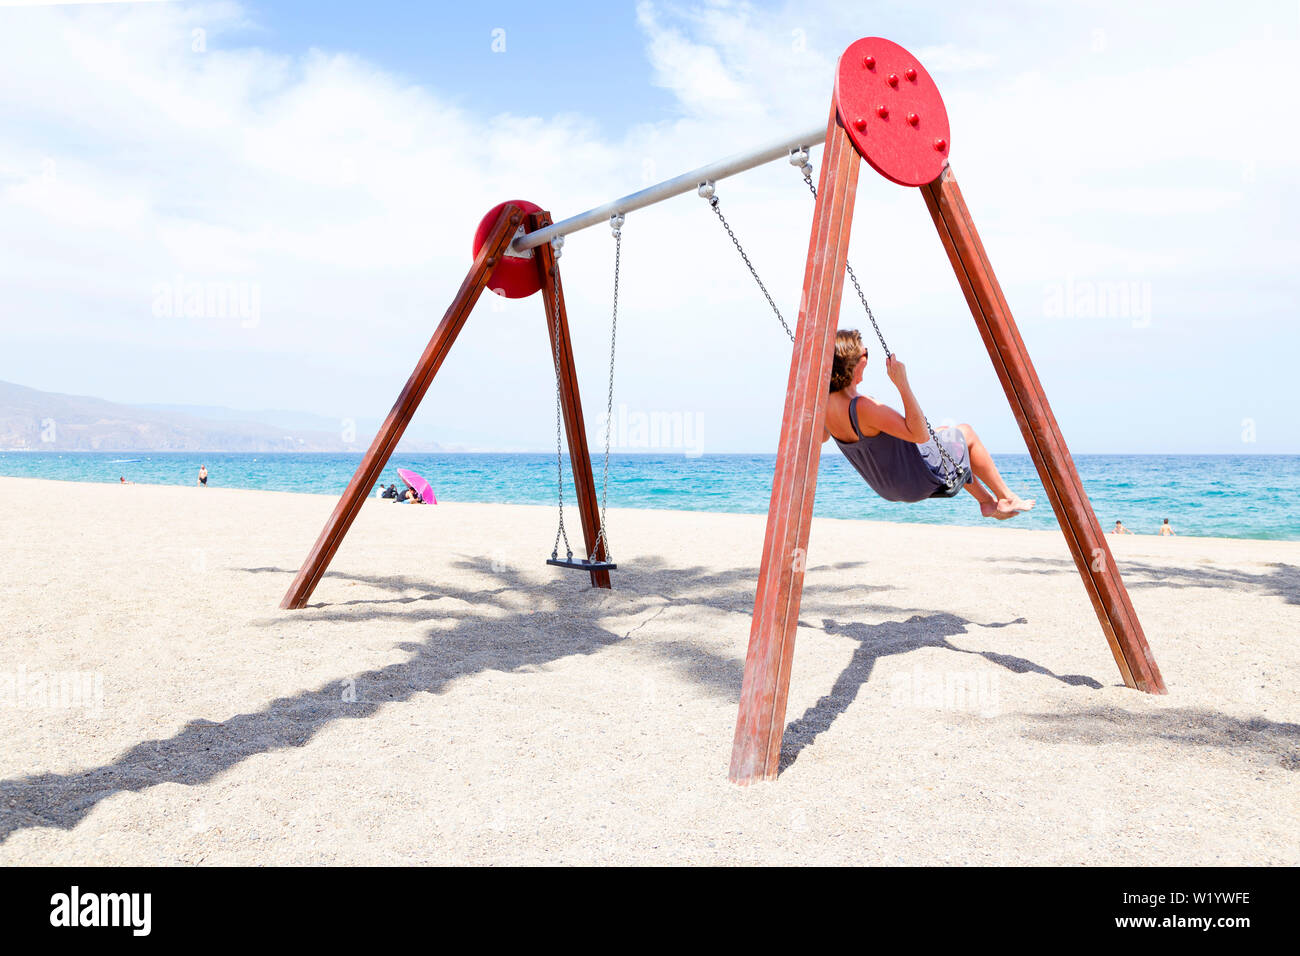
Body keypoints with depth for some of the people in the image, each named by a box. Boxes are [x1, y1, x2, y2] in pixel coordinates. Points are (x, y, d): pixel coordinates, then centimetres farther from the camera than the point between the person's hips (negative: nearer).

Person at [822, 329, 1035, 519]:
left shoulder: (826, 407, -13)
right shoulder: (863, 408, -37)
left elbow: (821, 437, 10)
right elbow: (919, 434, -33)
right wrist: (902, 383, -37)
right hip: (919, 481, -8)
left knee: (941, 435, 30)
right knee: (966, 433, 16)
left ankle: (988, 501, 37)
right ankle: (1006, 497, 31)